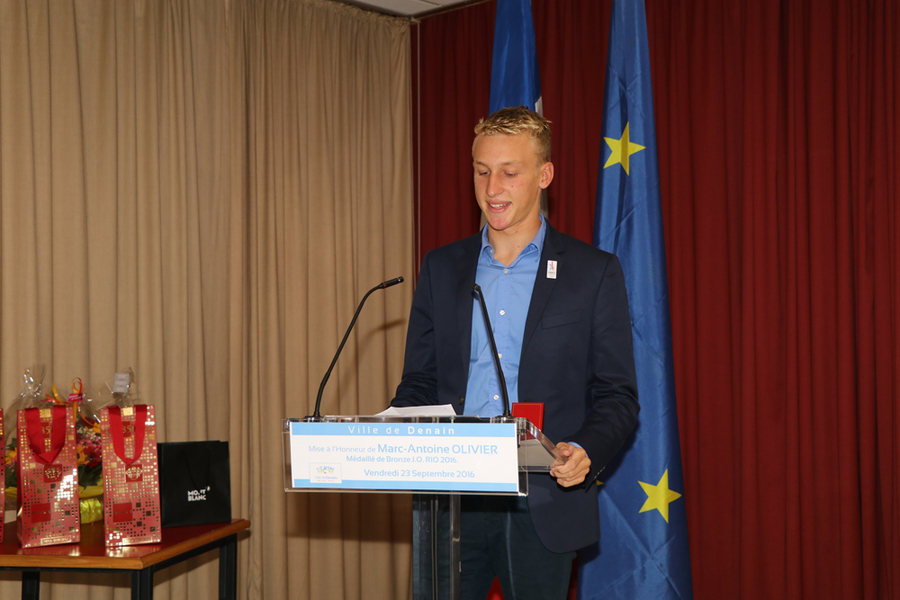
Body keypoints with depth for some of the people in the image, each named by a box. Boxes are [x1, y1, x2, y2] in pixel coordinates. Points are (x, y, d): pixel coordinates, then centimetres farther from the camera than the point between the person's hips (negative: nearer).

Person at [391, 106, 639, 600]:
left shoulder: (594, 272, 1)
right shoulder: (440, 268, 10)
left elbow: (617, 394, 0)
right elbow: (418, 383, 12)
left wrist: (585, 452, -19)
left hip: (543, 507, -2)